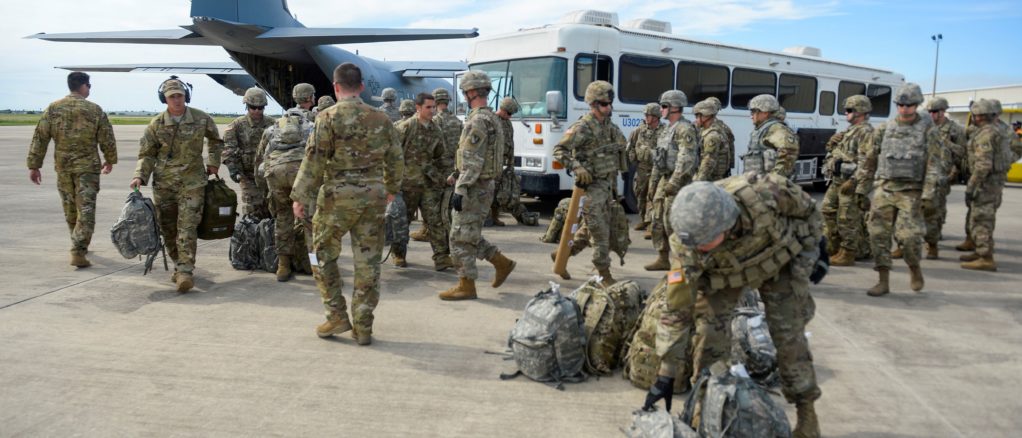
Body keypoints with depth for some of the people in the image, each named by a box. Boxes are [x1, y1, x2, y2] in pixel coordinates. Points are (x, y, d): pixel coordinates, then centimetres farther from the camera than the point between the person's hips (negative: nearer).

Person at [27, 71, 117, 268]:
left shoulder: (53, 108, 1)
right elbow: (107, 139, -1)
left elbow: (40, 138, 0)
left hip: (63, 167, 4)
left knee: (70, 209, 18)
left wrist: (34, 165, 5)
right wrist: (110, 160, 14)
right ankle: (78, 252, -12)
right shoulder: (95, 110, -6)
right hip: (87, 166, -3)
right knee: (86, 209, -3)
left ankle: (80, 246, 33)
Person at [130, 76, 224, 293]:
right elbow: (147, 154, 5)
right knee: (168, 228, 9)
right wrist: (140, 176, -9)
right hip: (163, 183, 2)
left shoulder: (201, 119, -2)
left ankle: (185, 271, -13)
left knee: (187, 227, -12)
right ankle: (180, 265, 27)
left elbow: (215, 140, 18)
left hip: (192, 182, -2)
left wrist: (213, 163, 10)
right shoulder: (156, 124, -1)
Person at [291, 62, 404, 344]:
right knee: (367, 261, 7)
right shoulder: (380, 118, 6)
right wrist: (391, 188, 26)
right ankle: (363, 327, 12)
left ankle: (337, 316, 13)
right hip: (373, 195, 4)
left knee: (324, 254, 14)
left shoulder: (329, 117, -6)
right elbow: (395, 159, 11)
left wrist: (300, 196, -5)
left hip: (338, 194, -3)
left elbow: (314, 159, -10)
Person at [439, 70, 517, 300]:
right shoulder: (491, 118, 15)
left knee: (461, 237, -2)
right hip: (483, 186, 10)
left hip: (473, 189, -10)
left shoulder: (478, 121, -18)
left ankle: (466, 286, 6)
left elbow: (472, 161, -23)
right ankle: (502, 263, 23)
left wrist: (460, 189, -22)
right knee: (469, 236, 18)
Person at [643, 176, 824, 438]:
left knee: (788, 333, -2)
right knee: (712, 332, -11)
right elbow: (677, 309, -28)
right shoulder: (686, 246, -37)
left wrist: (814, 250, -5)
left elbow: (806, 209, -16)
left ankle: (806, 408, 18)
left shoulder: (762, 191, -41)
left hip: (779, 259, 0)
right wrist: (666, 374, -26)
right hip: (723, 272, 0)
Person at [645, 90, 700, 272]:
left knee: (672, 223, -8)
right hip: (665, 180, 10)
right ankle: (662, 259, 18)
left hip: (678, 182, -10)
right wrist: (654, 181, 21)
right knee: (658, 222, 10)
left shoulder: (685, 129, -14)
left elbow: (686, 160, -22)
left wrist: (674, 183, -25)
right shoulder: (668, 129, 17)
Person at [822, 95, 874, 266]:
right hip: (837, 181, 10)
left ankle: (848, 254, 2)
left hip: (851, 182, -10)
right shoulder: (850, 130, 19)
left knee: (848, 219, -5)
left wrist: (853, 181, -24)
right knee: (828, 211, 13)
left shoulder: (866, 132, -13)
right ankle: (832, 247, 23)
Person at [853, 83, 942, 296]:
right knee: (878, 234, -2)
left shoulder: (928, 130, 2)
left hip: (911, 192, -3)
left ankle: (915, 269, 19)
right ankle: (884, 282, 7)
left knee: (908, 235, -10)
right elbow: (869, 161, 13)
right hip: (884, 188, 3)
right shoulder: (884, 129, 9)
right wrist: (861, 189, 10)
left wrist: (928, 195, -12)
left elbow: (934, 165, -4)